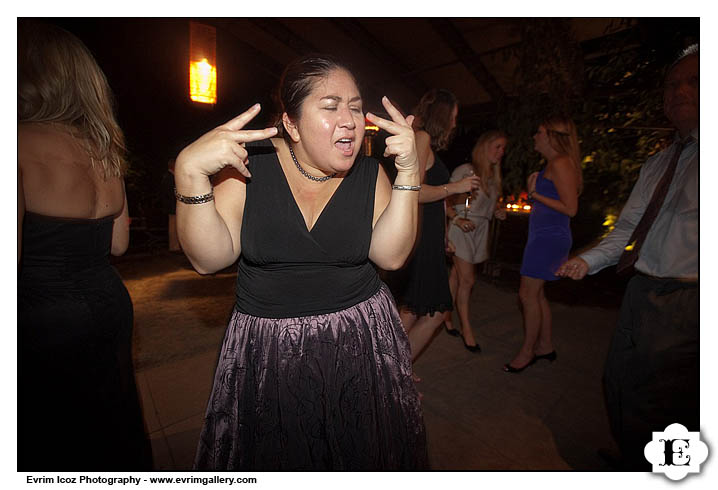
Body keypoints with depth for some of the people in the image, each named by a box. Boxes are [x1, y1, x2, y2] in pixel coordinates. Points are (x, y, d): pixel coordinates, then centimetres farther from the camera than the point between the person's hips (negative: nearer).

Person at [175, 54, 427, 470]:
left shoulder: (369, 174, -3)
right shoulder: (250, 162, -9)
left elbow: (390, 255, -14)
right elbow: (209, 259, -14)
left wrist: (409, 172, -20)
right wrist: (190, 173, -26)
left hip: (361, 340, 2)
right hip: (267, 348, 0)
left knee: (363, 453, 22)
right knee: (274, 458, 21)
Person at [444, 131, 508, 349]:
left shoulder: (493, 176, 14)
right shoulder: (465, 170, -9)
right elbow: (445, 199, -11)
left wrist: (497, 213, 3)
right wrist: (457, 219, -23)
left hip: (480, 231, 6)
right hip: (462, 230, -6)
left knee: (457, 277, 10)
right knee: (467, 280, -6)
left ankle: (446, 315, 23)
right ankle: (466, 328, 6)